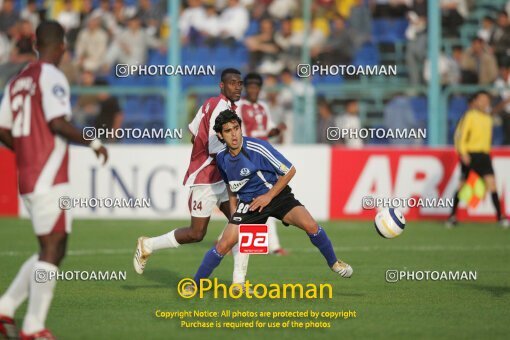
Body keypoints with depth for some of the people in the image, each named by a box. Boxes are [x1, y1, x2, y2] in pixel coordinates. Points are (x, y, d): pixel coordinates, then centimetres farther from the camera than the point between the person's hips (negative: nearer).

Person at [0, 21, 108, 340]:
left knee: (54, 251, 15)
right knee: (52, 249, -5)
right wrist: (93, 143, -9)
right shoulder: (52, 77, -9)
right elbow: (58, 123, -20)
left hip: (27, 178, 8)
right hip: (49, 179, -8)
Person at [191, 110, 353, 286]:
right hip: (248, 203, 3)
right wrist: (233, 214, 10)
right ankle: (195, 283, 4)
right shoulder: (222, 159, -5)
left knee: (310, 225, -24)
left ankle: (333, 262, 1)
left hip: (276, 194, -3)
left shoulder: (257, 148, -22)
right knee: (225, 244, -12)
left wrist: (269, 196, -15)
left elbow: (289, 171, -14)